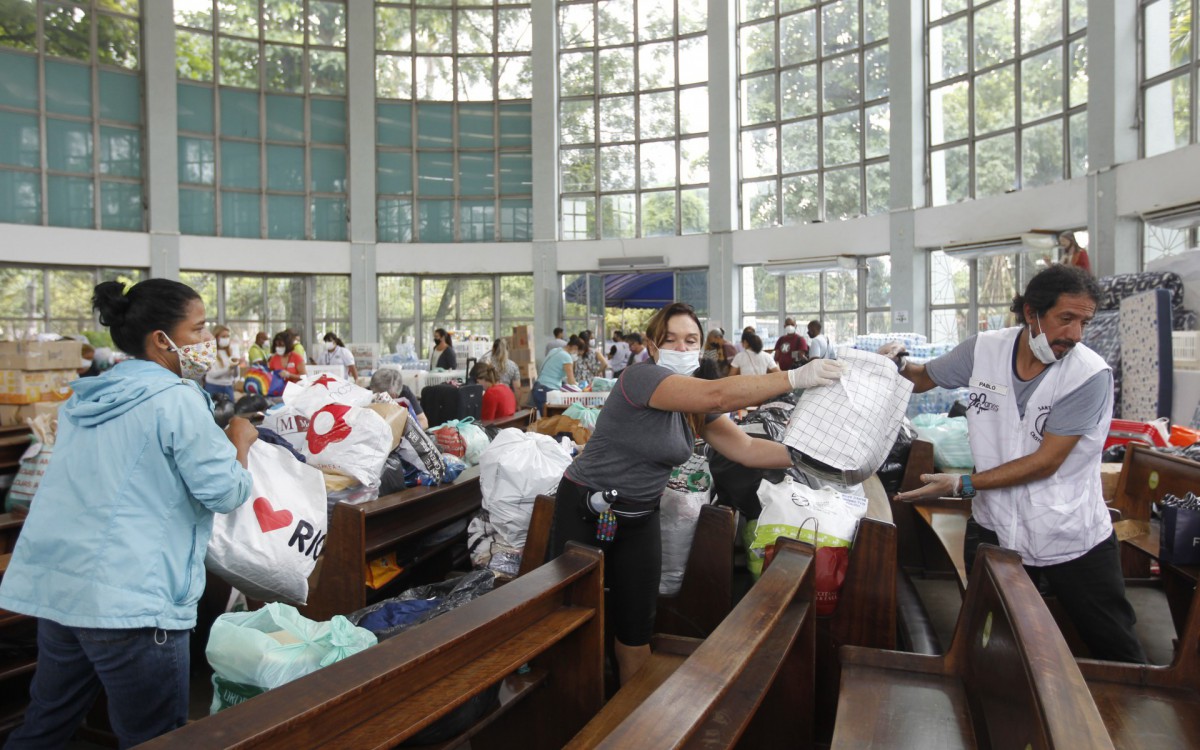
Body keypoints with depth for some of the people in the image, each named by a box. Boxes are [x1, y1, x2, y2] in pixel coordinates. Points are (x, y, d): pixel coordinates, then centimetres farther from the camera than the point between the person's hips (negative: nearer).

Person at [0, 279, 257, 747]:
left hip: (56, 586, 9)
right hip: (129, 600, -8)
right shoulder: (176, 399, -13)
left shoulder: (85, 399, 13)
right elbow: (226, 494, -12)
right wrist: (240, 442, 5)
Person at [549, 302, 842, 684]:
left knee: (636, 630, 10)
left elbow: (746, 449, -4)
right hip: (585, 513, -7)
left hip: (639, 518, 7)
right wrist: (795, 378, -36)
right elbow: (717, 395, -35)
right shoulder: (640, 377, -22)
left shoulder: (696, 405, 3)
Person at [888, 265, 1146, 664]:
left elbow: (1045, 462, -19)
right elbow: (924, 378, 11)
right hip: (996, 528, 3)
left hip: (1073, 538, -2)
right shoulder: (984, 349, -7)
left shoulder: (1090, 375, -17)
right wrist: (897, 363, -11)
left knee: (1117, 652, 13)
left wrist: (963, 484, -20)